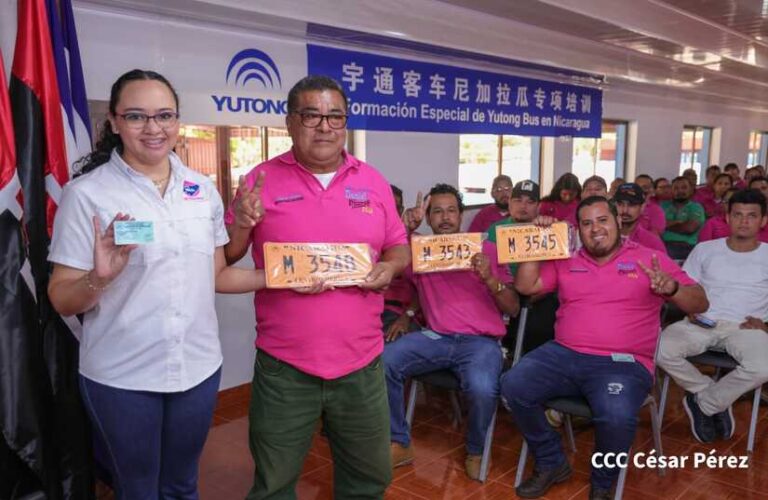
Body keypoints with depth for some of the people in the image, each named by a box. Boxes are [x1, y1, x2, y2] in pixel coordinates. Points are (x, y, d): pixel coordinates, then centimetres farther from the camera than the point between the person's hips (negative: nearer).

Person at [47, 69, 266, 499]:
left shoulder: (203, 189, 1)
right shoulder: (86, 193, -11)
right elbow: (62, 301, -9)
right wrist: (99, 278, -30)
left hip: (199, 367, 4)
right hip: (121, 377, -3)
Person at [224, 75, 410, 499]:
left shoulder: (373, 182, 5)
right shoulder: (262, 181, -3)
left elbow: (399, 247, 13)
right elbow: (225, 260, 0)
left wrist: (390, 266, -9)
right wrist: (241, 225, -20)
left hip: (361, 361, 3)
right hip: (284, 366, -2)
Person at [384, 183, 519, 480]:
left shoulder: (487, 249, 9)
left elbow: (513, 309, 5)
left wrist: (489, 279, -13)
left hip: (481, 341, -2)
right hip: (435, 337, 2)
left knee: (482, 388, -34)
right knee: (381, 363, -23)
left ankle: (475, 451, 0)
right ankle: (400, 444, -3)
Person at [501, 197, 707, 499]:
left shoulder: (650, 259, 7)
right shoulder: (566, 261, 15)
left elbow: (700, 304, 4)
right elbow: (524, 286, 9)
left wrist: (671, 287, -18)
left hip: (622, 363, -3)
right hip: (563, 354, 4)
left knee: (616, 416, -34)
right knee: (513, 386, -19)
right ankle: (551, 463, 5)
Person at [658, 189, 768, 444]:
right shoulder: (704, 249, 13)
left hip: (744, 328, -1)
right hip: (702, 324, 1)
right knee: (660, 350, -30)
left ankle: (703, 403, -7)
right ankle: (716, 399, -3)